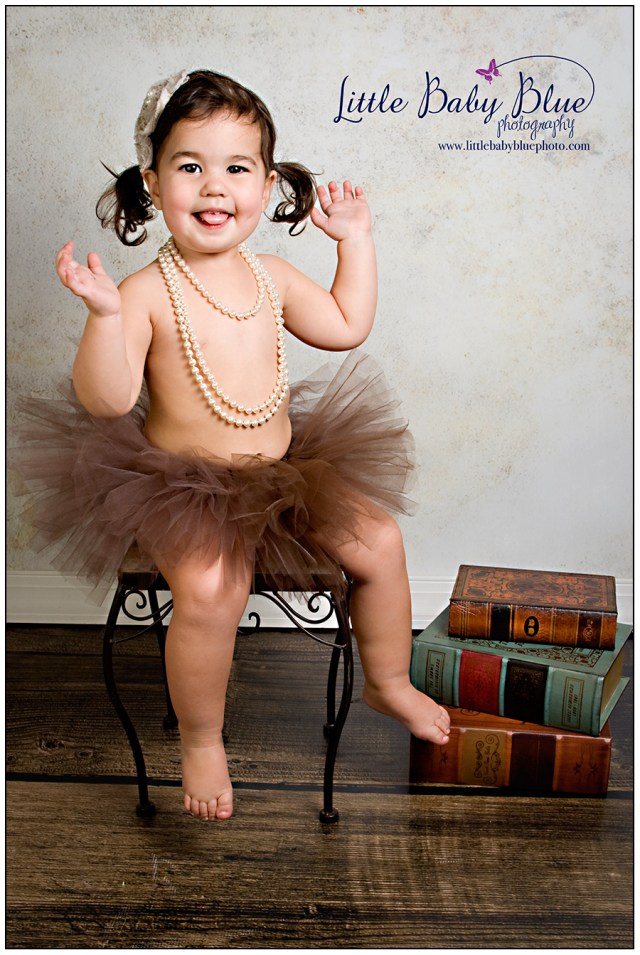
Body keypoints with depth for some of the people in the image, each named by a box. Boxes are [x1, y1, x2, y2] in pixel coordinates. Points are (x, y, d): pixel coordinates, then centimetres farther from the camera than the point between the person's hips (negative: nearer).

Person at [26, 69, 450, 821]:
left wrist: (354, 242, 15)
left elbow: (347, 327, 18)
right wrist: (104, 314, -35)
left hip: (285, 470, 6)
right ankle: (201, 740, 0)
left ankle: (388, 682, 26)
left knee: (378, 539, -2)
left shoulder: (272, 278, 4)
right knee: (210, 589, -30)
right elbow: (105, 400, -22)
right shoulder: (148, 293, -15)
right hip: (186, 487, -6)